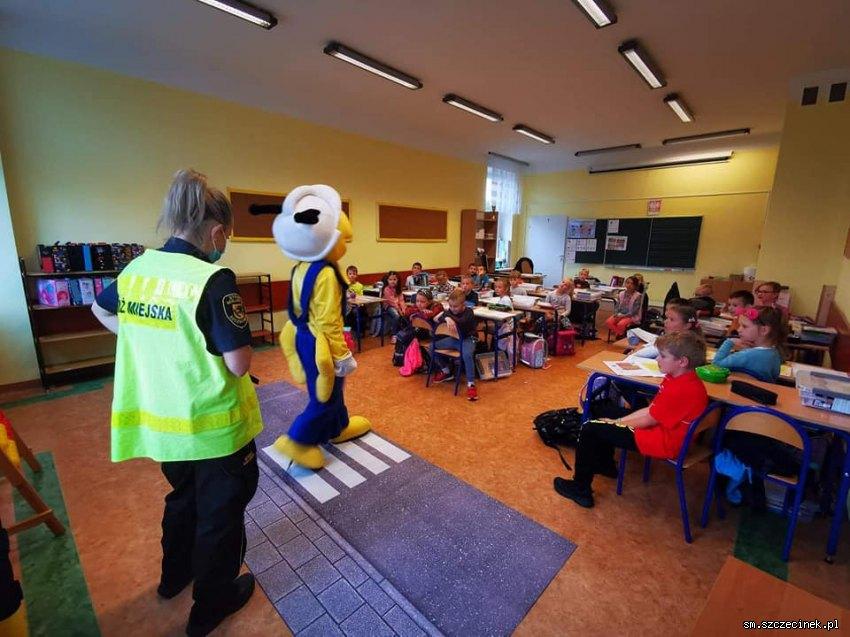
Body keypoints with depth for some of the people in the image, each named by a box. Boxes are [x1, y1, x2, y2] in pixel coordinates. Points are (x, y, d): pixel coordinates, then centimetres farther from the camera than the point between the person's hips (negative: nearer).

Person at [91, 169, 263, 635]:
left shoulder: (136, 269, -1)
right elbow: (239, 365, -24)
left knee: (183, 496, 31)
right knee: (220, 511, 17)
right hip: (212, 424, -7)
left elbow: (101, 310, 20)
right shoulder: (214, 279, -24)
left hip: (159, 419, 7)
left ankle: (174, 575, 55)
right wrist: (238, 338, -4)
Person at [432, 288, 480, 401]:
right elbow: (437, 320, -16)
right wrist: (446, 318, -36)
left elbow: (460, 323, -32)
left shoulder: (468, 312, -15)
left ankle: (471, 384, -24)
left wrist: (447, 315, -27)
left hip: (467, 339, -6)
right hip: (453, 338, 6)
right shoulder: (449, 311, -1)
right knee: (433, 346, -5)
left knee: (467, 354, -37)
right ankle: (446, 372, 12)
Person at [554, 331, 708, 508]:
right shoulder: (681, 378, 4)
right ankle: (605, 465, 35)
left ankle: (580, 489, 3)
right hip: (662, 428, 11)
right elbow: (650, 409, 6)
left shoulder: (682, 390, -28)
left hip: (663, 442, -11)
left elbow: (648, 420, -20)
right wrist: (617, 421, 1)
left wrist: (618, 424, -5)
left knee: (590, 429, -11)